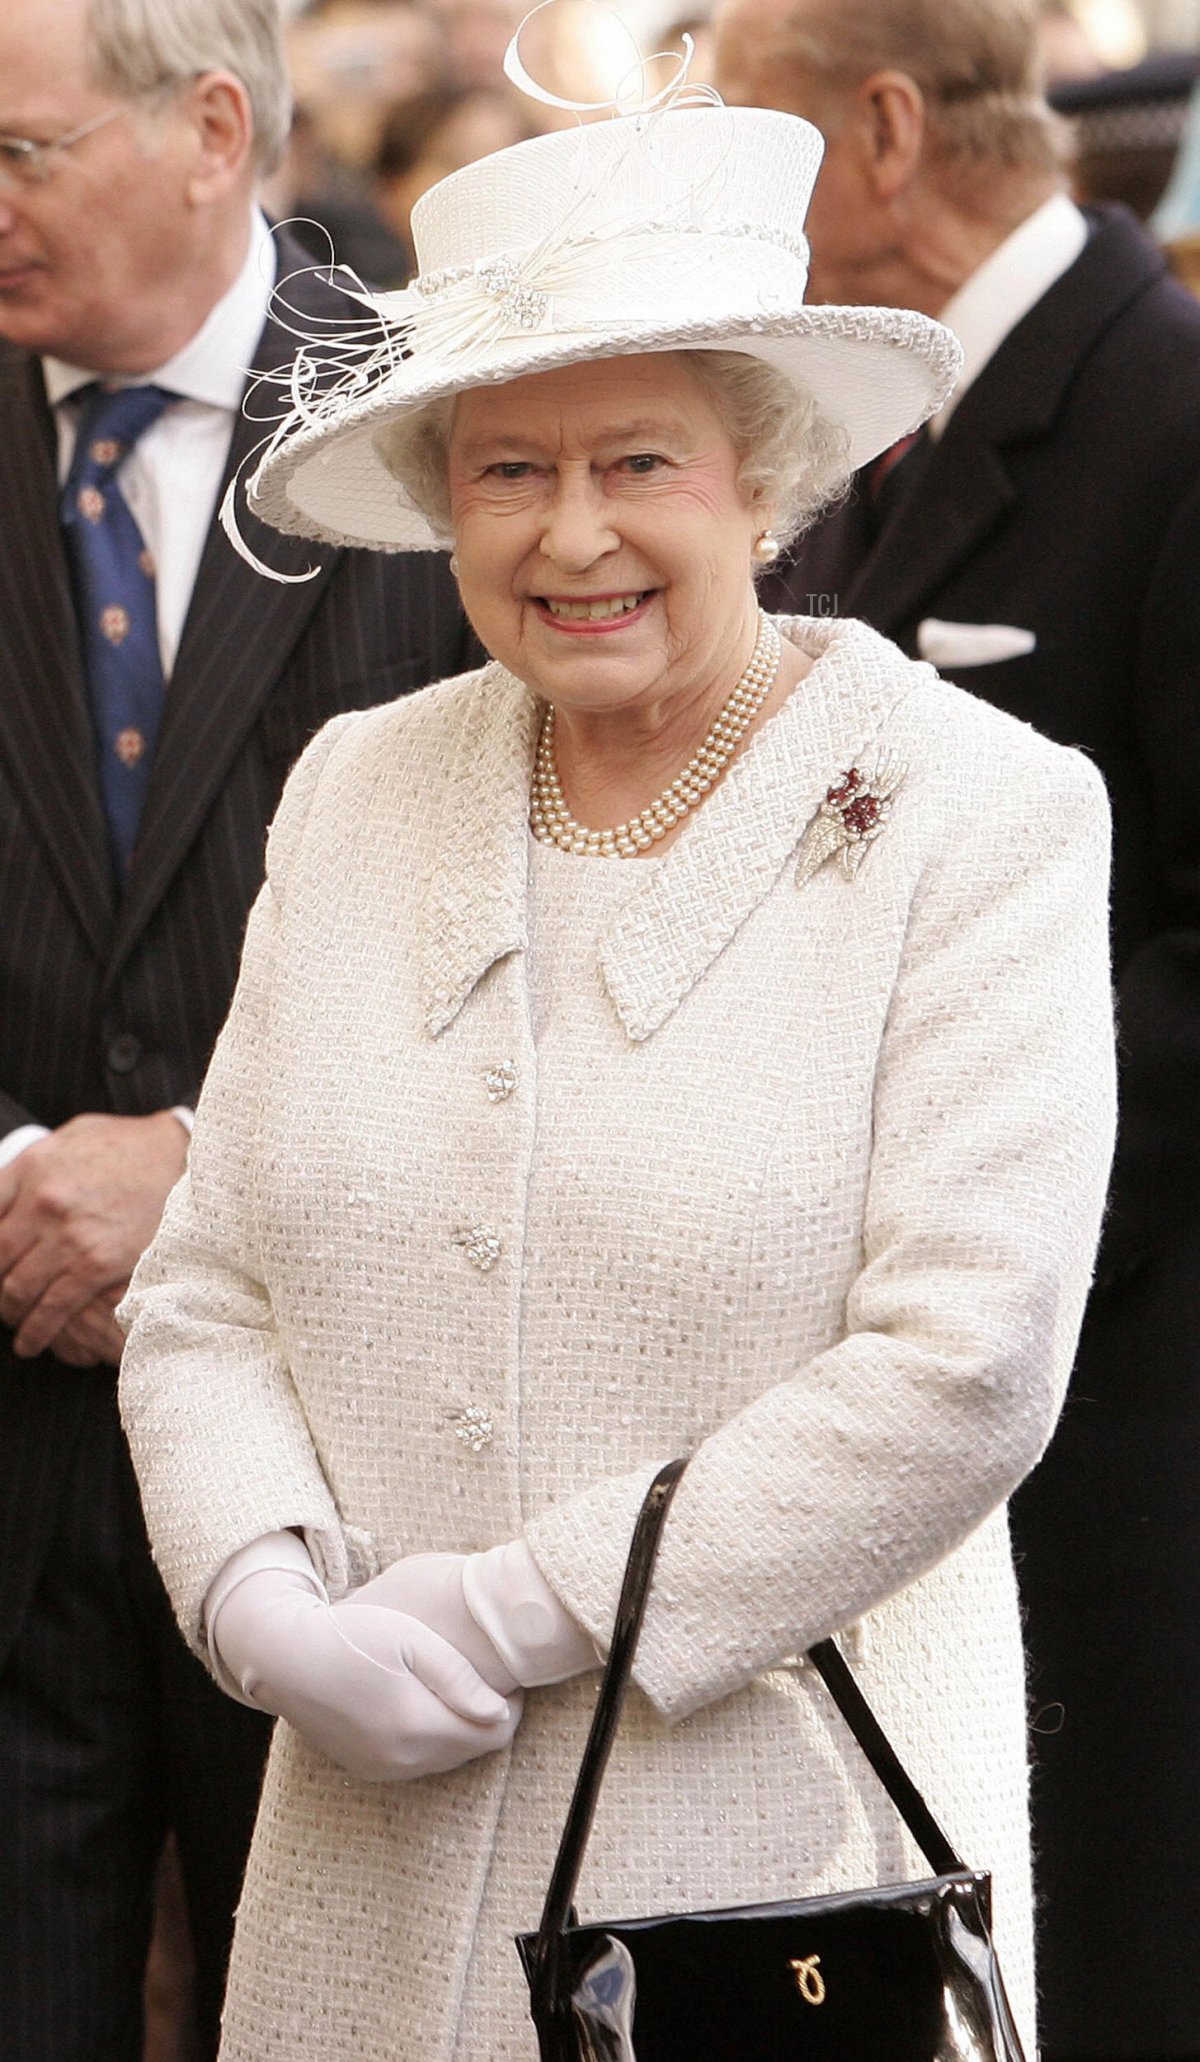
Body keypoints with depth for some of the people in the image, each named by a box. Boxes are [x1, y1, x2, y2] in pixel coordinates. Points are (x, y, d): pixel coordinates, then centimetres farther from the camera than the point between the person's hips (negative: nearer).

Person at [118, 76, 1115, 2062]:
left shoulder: (983, 818, -7)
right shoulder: (356, 797, 8)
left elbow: (962, 1371, -14)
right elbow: (206, 1300, 9)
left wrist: (508, 1621, -14)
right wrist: (275, 1615, -11)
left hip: (787, 1862, -4)